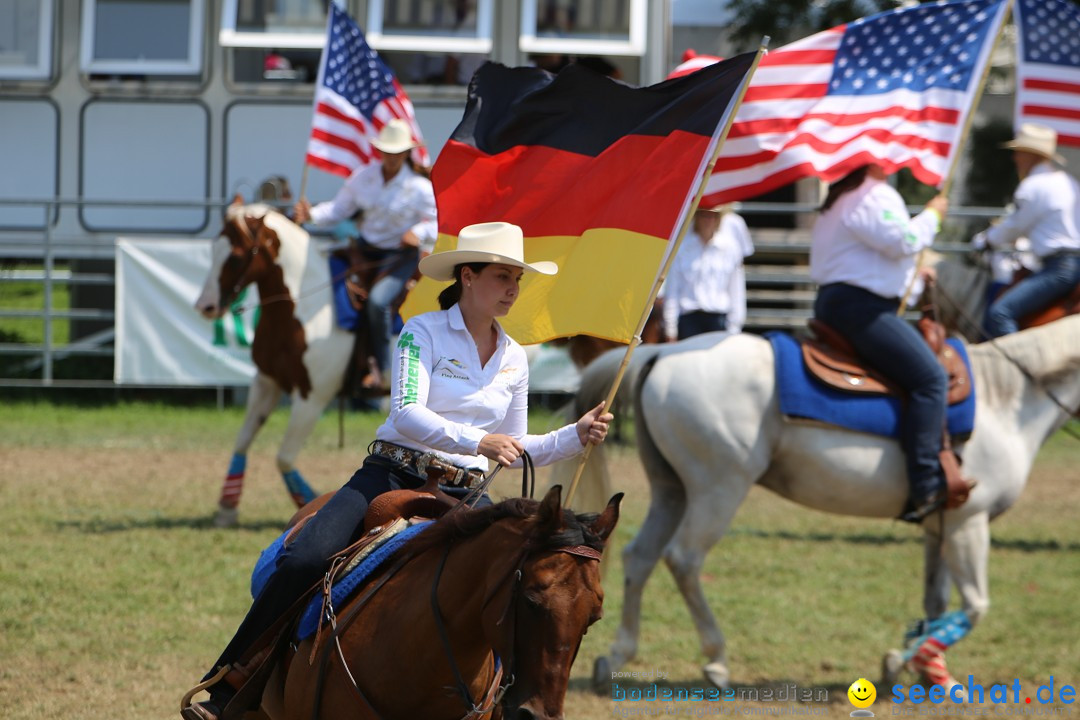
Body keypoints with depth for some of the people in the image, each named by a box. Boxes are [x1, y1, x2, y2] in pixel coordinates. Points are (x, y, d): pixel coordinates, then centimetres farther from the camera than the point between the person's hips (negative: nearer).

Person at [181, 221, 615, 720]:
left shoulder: (513, 359, 14)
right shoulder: (423, 332, -2)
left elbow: (515, 450, 22)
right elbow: (407, 415, -16)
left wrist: (577, 436, 7)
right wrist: (477, 441, -29)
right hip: (393, 475, -4)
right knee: (304, 561, -25)